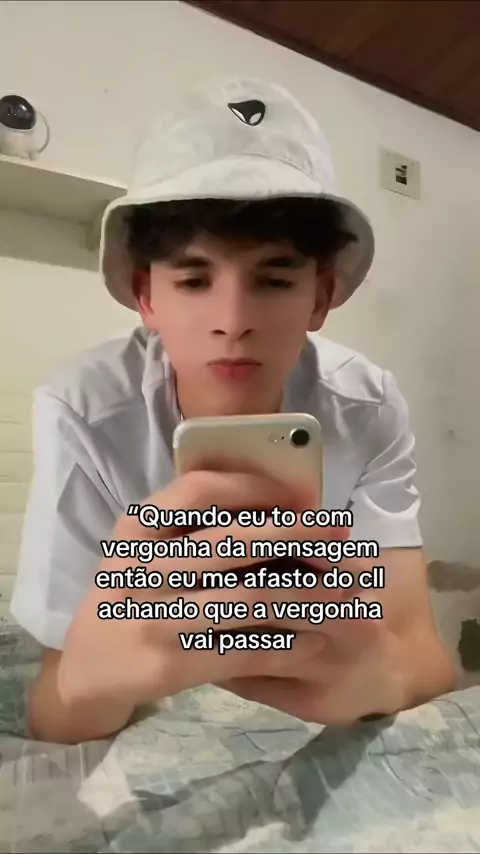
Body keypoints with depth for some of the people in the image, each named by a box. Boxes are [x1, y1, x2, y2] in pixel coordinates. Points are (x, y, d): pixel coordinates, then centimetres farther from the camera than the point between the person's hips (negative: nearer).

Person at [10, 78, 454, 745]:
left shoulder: (369, 409, -19)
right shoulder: (82, 415, -25)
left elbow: (425, 657, -22)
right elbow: (53, 724, -23)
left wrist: (376, 670, -46)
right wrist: (91, 672, -47)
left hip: (317, 733, 2)